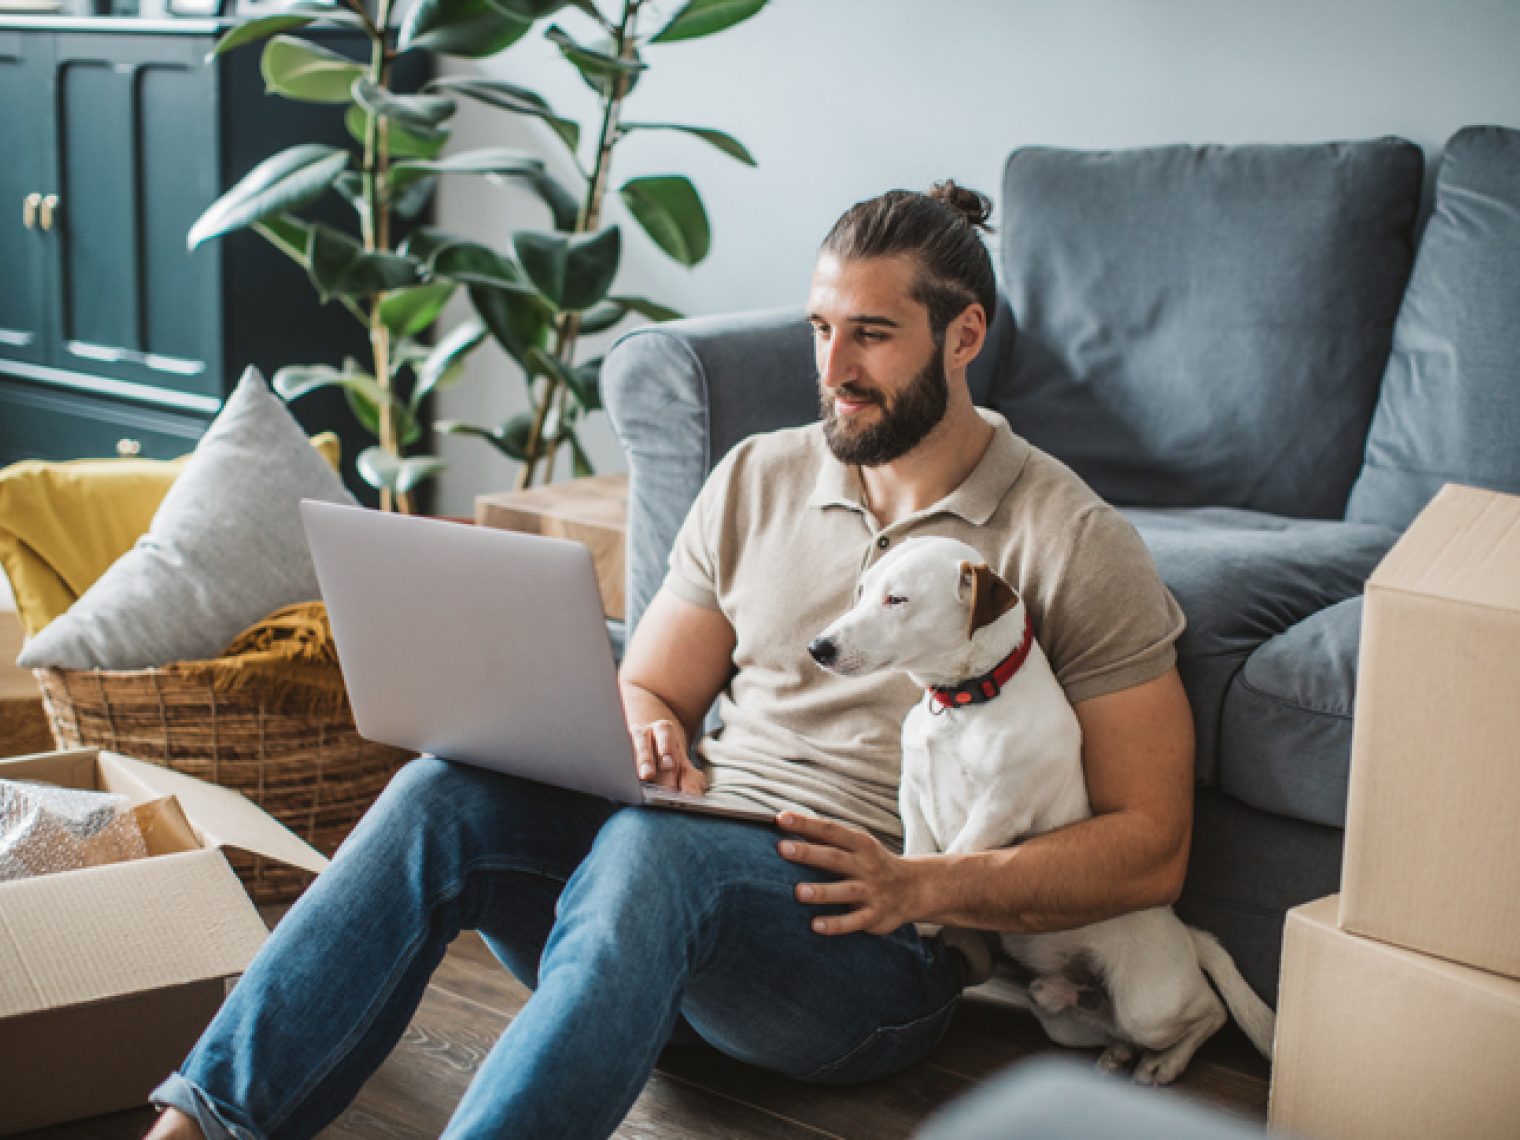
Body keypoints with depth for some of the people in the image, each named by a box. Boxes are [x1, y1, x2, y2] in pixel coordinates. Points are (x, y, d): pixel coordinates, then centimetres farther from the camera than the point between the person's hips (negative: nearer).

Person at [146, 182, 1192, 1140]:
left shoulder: (1076, 546, -1)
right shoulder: (756, 480, 15)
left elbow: (1152, 848, -3)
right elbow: (645, 691, 19)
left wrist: (923, 886, -17)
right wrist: (649, 744, -7)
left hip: (877, 947, -5)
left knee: (652, 848, -37)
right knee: (445, 793, -24)